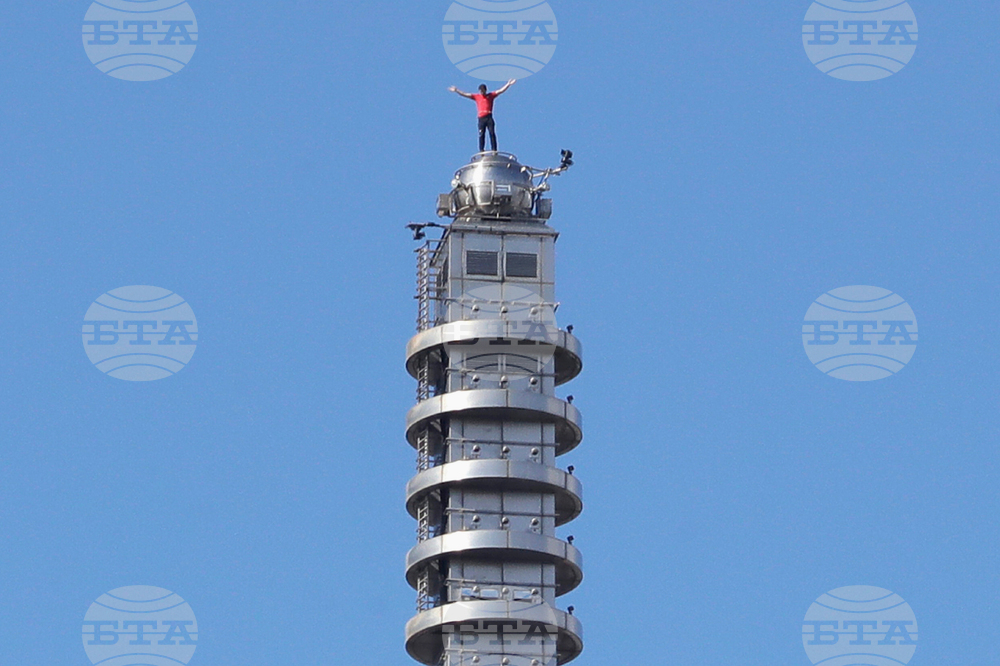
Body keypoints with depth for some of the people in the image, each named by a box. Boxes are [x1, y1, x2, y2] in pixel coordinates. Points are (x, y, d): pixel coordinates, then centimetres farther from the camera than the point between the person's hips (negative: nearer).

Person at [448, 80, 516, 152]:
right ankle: (481, 150, -5)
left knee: (492, 133, -8)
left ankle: (494, 150, -12)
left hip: (489, 117, -1)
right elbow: (464, 94, 16)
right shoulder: (476, 96, 15)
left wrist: (508, 84, 2)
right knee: (481, 135, -4)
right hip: (481, 118, 1)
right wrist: (456, 91, 13)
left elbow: (501, 91, 10)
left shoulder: (491, 95, 13)